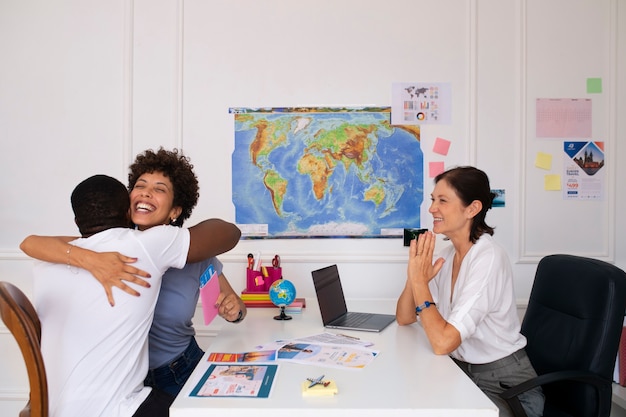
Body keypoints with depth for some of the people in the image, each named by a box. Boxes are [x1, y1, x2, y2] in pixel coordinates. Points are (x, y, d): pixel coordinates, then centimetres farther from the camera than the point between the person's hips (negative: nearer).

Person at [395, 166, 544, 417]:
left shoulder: (489, 258, -24)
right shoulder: (448, 255, 0)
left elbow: (442, 342, -29)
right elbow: (404, 319, 0)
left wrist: (419, 281, -23)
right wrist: (415, 278, -16)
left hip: (504, 386, -6)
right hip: (461, 372, 6)